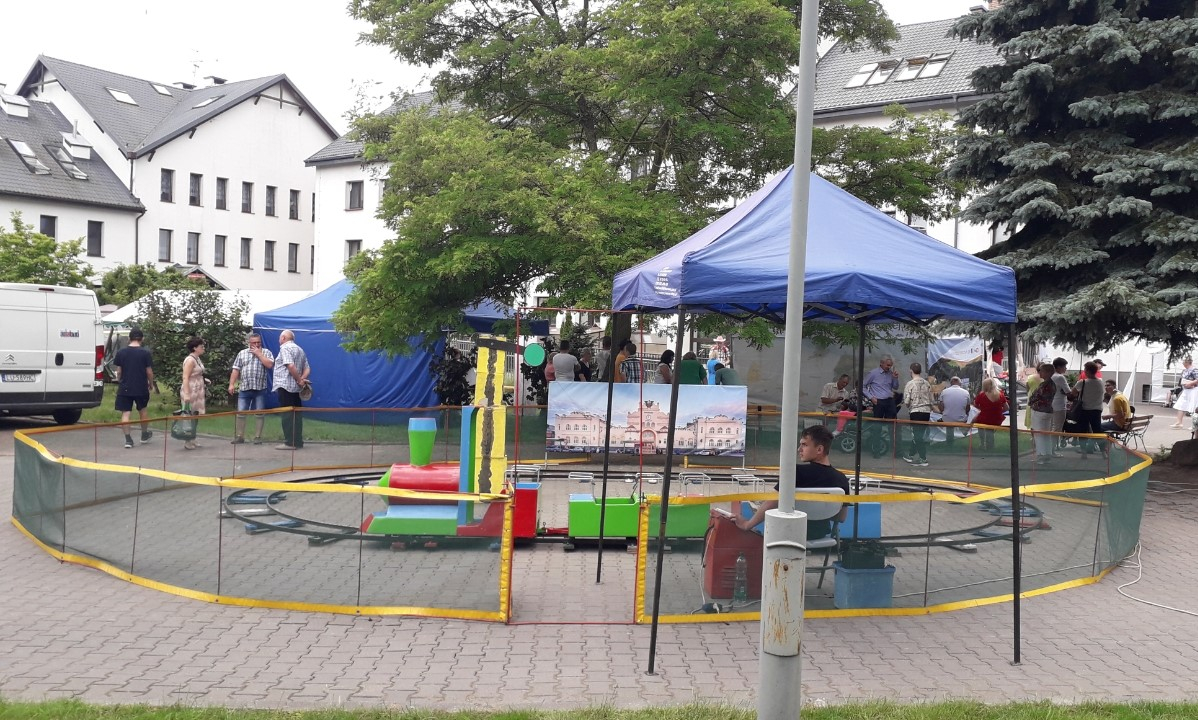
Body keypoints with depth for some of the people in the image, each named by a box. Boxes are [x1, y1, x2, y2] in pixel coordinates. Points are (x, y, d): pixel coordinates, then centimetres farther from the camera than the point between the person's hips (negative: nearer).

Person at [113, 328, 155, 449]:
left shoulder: (121, 352, -1)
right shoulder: (145, 353, -7)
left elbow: (118, 371, 3)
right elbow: (149, 372, -4)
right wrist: (151, 383, 12)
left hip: (125, 388, 0)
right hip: (141, 388, 0)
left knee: (125, 413, 2)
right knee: (142, 410, 19)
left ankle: (128, 439, -3)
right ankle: (145, 435, 32)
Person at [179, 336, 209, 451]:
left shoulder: (197, 359, 13)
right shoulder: (190, 360, -14)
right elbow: (185, 378, -20)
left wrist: (203, 380, 12)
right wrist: (186, 394, -25)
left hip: (197, 391, 9)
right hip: (190, 391, -9)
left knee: (195, 416, 11)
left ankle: (192, 441, 17)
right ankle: (187, 442, 0)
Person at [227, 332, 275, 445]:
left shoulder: (266, 352, 5)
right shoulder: (242, 353, 10)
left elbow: (269, 365, -13)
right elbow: (235, 370, 8)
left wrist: (258, 353, -8)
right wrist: (231, 384, 0)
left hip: (260, 389, -2)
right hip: (244, 388, 2)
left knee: (259, 414, 1)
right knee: (240, 413, 1)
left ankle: (257, 437, 8)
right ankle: (239, 437, 8)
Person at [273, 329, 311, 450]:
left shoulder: (285, 348, -6)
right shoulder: (300, 350, 21)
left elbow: (290, 366, -20)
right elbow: (307, 369, 14)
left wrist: (299, 380, -15)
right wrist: (302, 379, -2)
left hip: (285, 386, -8)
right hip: (296, 388, 8)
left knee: (288, 415, -7)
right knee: (296, 414, 7)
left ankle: (290, 442, -8)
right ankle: (298, 442, 8)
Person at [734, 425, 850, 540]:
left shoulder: (798, 472, -24)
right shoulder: (841, 479, -10)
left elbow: (771, 503, -22)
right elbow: (841, 518, 2)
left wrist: (747, 524, -10)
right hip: (821, 534, 5)